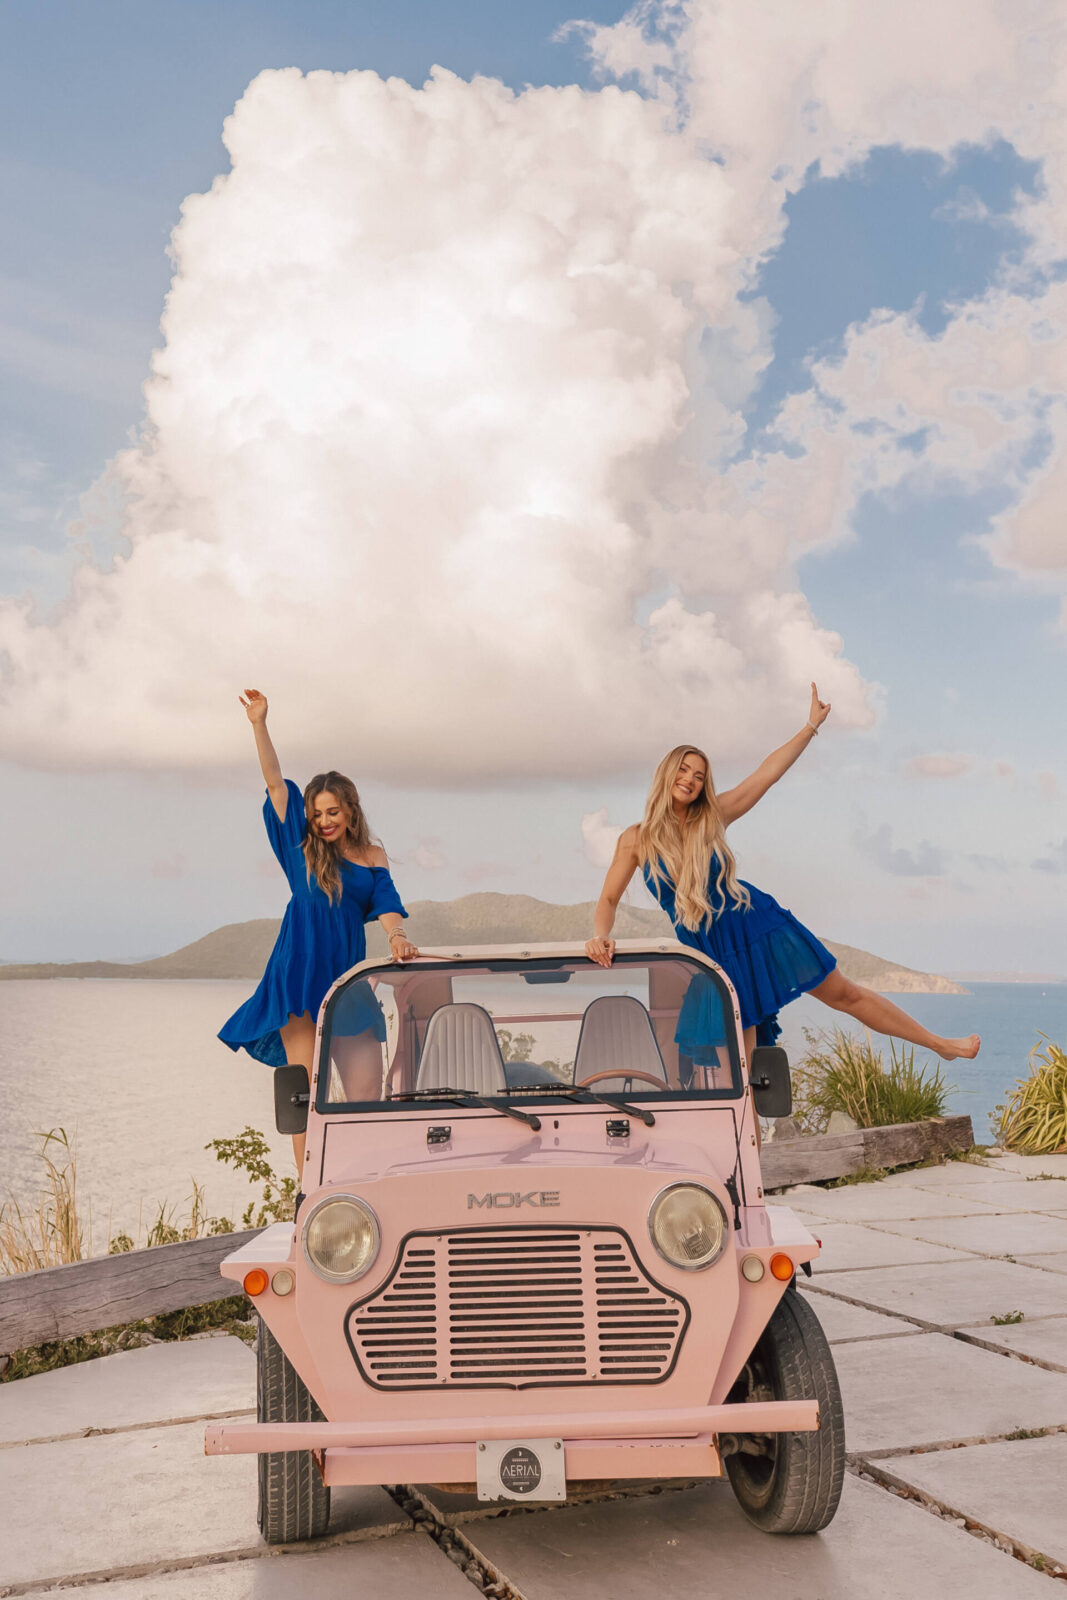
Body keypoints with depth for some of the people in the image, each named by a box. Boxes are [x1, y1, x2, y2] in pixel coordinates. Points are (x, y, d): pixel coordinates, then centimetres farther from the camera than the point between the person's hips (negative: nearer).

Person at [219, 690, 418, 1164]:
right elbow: (275, 784, -1)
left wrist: (396, 935, -24)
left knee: (365, 1090, 0)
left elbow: (385, 904, -2)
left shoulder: (372, 857, 10)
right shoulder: (302, 847, 6)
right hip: (299, 974, -2)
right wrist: (259, 725, -9)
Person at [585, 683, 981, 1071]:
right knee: (740, 1065, -1)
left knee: (844, 993, 8)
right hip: (714, 953, -2)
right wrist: (600, 938, -21)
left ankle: (942, 1045, 21)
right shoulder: (636, 839, -4)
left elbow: (767, 773, 0)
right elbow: (608, 901, -1)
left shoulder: (712, 817, -1)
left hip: (759, 929, 2)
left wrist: (812, 725, -1)